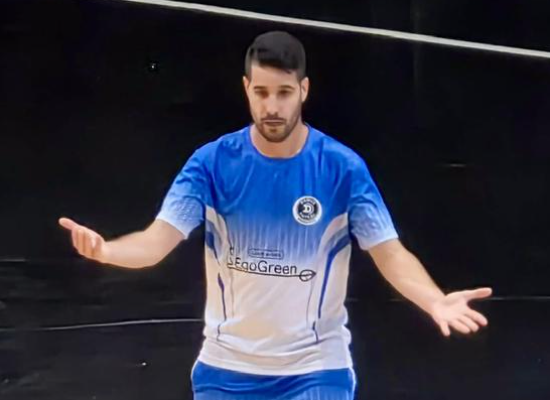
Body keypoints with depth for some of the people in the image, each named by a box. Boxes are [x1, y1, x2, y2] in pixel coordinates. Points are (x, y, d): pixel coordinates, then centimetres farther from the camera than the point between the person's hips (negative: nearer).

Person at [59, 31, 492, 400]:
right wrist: (105, 250, -36)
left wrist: (436, 300, -31)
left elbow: (390, 253, -11)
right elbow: (159, 239, -14)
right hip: (227, 365, 2)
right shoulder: (212, 162, -9)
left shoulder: (343, 167, -11)